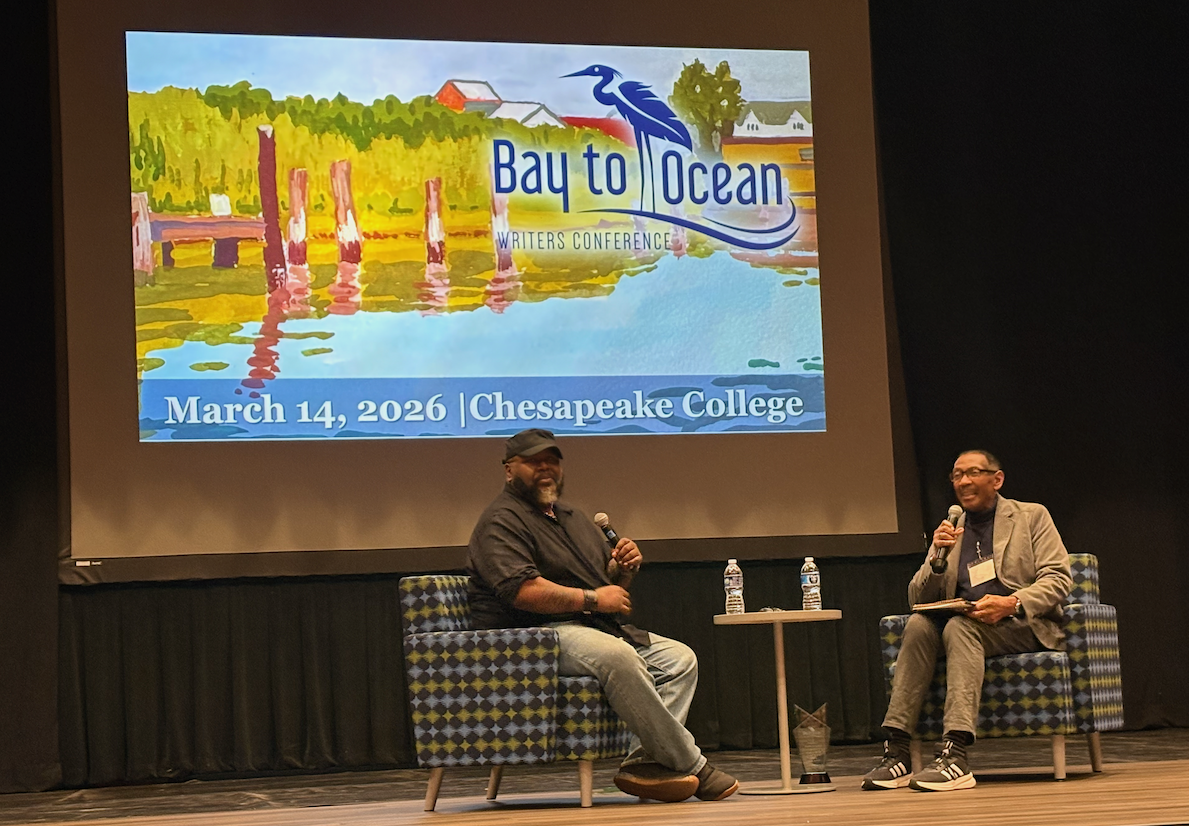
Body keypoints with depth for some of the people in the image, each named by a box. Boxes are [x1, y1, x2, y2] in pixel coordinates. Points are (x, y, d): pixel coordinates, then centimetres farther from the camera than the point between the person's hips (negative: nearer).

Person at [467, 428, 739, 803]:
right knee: (617, 656, -35)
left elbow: (611, 585, 28)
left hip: (596, 629, 10)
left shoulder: (574, 518, 25)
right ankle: (689, 766, -28)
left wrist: (623, 567, 3)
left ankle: (643, 760, -23)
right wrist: (592, 599, -17)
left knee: (679, 658, -6)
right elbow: (522, 590, -21)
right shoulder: (502, 521, -5)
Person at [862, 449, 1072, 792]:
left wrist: (1011, 604, -20)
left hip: (1022, 625, -4)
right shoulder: (950, 531, 19)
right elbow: (918, 598, 13)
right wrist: (938, 557, -7)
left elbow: (1058, 579, -3)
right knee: (919, 624, -28)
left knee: (960, 626, -34)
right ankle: (897, 752, -33)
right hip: (965, 623, 4)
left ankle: (956, 756, -46)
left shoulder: (1032, 517, 9)